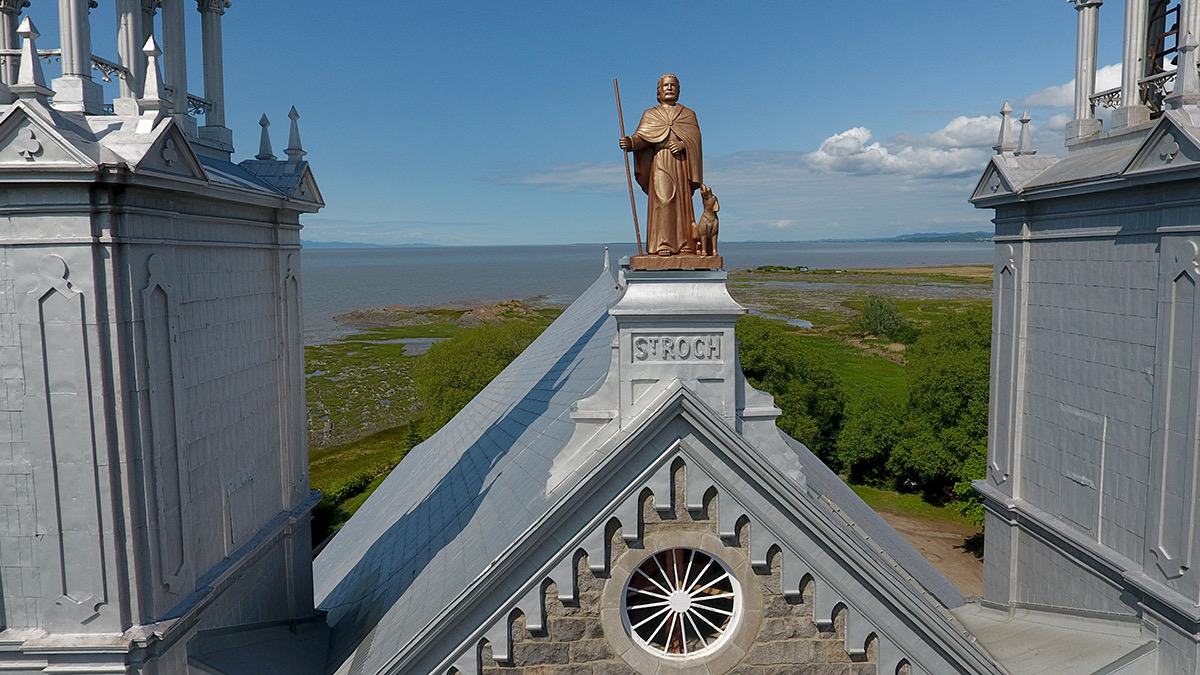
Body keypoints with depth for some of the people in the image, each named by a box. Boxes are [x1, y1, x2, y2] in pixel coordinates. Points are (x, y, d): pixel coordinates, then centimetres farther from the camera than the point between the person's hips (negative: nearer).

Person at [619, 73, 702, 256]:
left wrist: (683, 144, -14)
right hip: (660, 163, -1)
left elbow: (695, 137, 7)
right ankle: (663, 245, -19)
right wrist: (630, 142, -21)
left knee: (683, 201, -5)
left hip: (681, 161, 2)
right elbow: (643, 137, 1)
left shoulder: (688, 114, 20)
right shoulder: (650, 114, 17)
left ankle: (684, 244, -6)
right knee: (662, 200, -15)